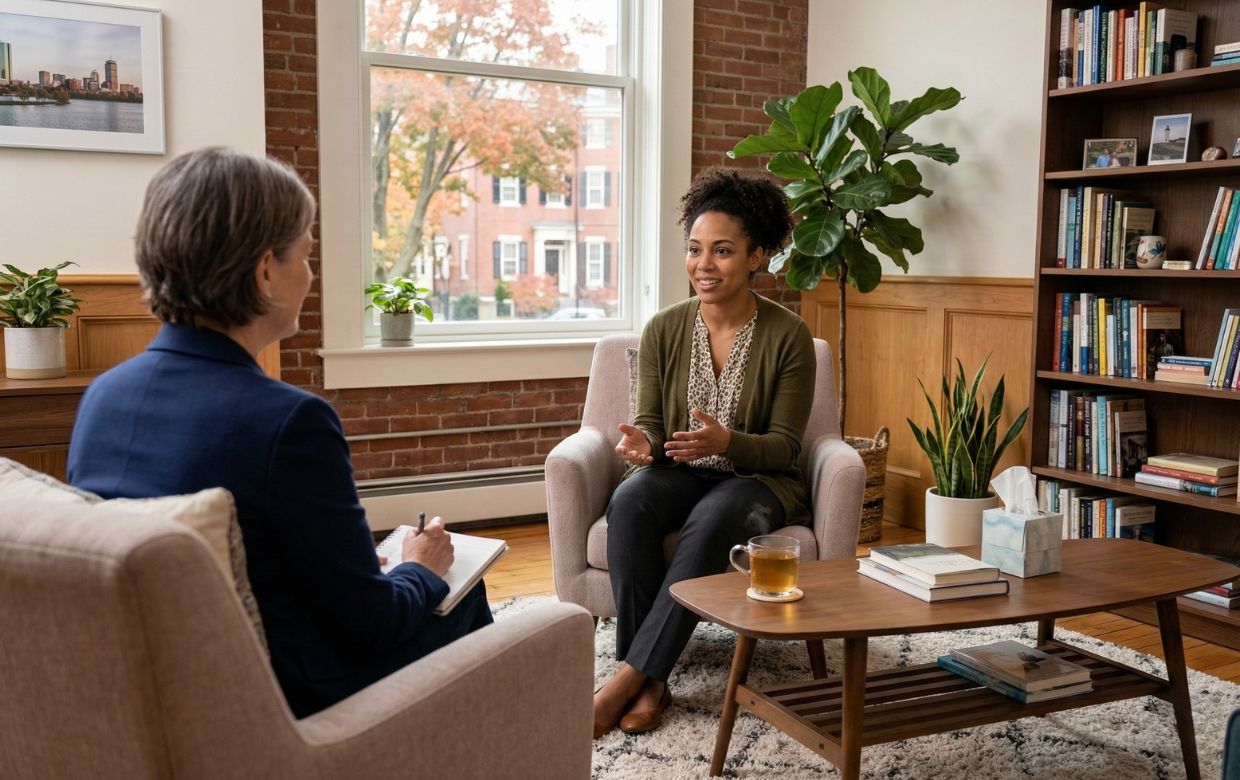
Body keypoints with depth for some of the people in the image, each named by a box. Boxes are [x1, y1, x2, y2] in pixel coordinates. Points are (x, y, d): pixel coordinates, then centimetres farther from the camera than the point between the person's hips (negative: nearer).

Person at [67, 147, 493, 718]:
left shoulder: (102, 394, -5)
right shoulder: (288, 420, -29)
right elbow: (369, 626, -21)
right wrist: (422, 569, 2)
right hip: (294, 705, -7)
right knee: (464, 594, 20)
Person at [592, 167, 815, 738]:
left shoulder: (787, 336, -9)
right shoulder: (664, 330, -1)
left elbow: (785, 446, -8)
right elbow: (652, 420, 5)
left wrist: (726, 442, -29)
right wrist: (642, 441, -21)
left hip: (757, 481, -2)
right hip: (680, 474, 3)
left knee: (712, 520, -36)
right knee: (628, 502, -31)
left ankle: (627, 678, -31)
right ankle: (650, 681, -27)